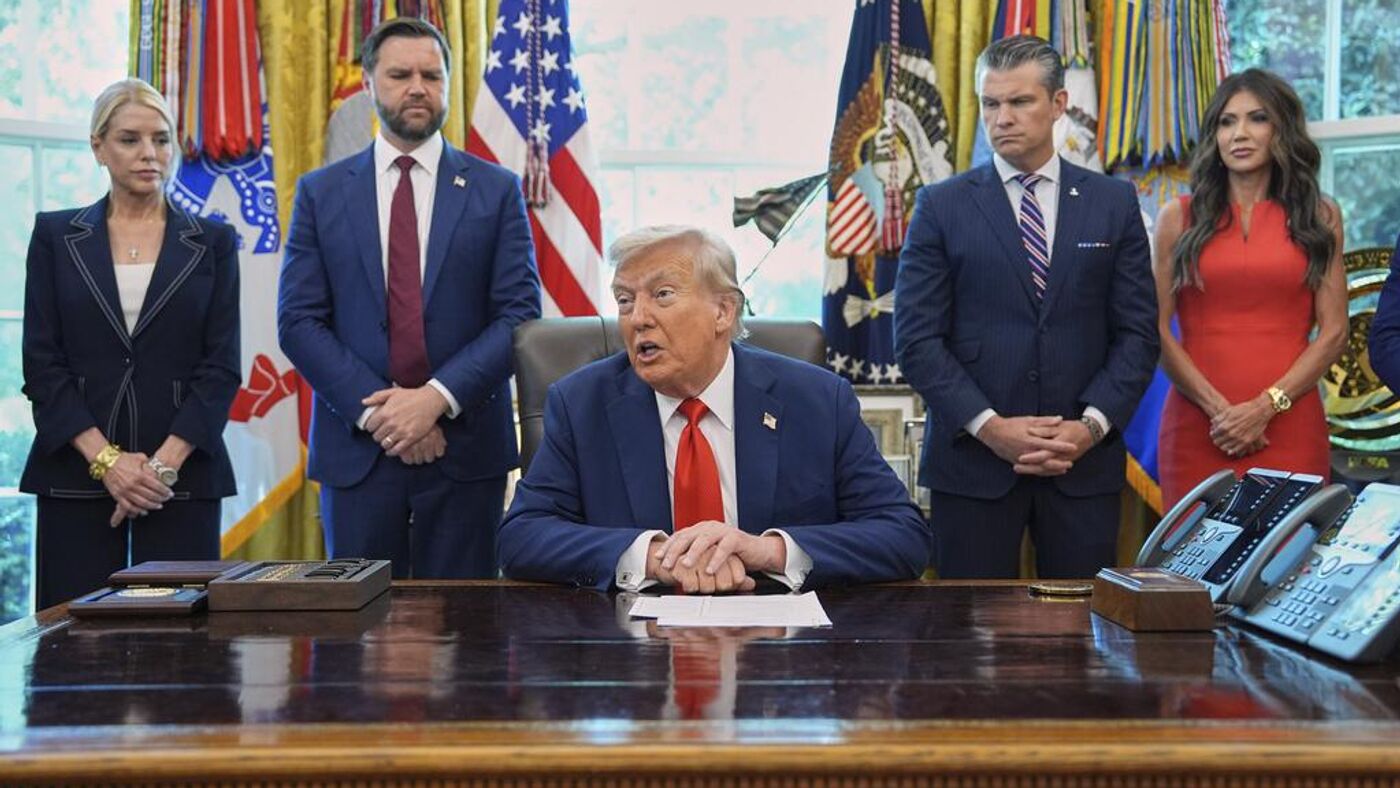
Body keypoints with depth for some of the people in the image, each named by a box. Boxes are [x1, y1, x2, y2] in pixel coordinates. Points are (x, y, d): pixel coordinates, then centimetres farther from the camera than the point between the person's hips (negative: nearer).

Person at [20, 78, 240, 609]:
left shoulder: (212, 242, 7)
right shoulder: (56, 236, 8)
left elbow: (222, 366, 1)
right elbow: (41, 362, 1)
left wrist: (165, 462, -10)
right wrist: (105, 459, -10)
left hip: (183, 473, 0)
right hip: (76, 473, 0)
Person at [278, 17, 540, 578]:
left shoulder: (496, 190, 5)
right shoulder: (321, 192, 7)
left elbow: (520, 314, -2)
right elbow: (298, 321, 1)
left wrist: (438, 397, -14)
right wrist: (375, 410, -11)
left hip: (466, 445, -1)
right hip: (356, 446, 1)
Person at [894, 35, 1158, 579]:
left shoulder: (1114, 203, 8)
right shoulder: (942, 207, 3)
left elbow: (1137, 331, 6)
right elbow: (916, 337, -2)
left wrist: (1092, 425, -8)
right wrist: (989, 426, -12)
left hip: (1085, 460, 1)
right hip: (972, 459, -1)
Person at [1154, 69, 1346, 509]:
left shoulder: (1319, 217, 9)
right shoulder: (1180, 218, 7)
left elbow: (1334, 332, 4)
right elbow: (1157, 329, 1)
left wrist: (1266, 407, -9)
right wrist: (1217, 407, -10)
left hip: (1289, 427, 1)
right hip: (1197, 426, 0)